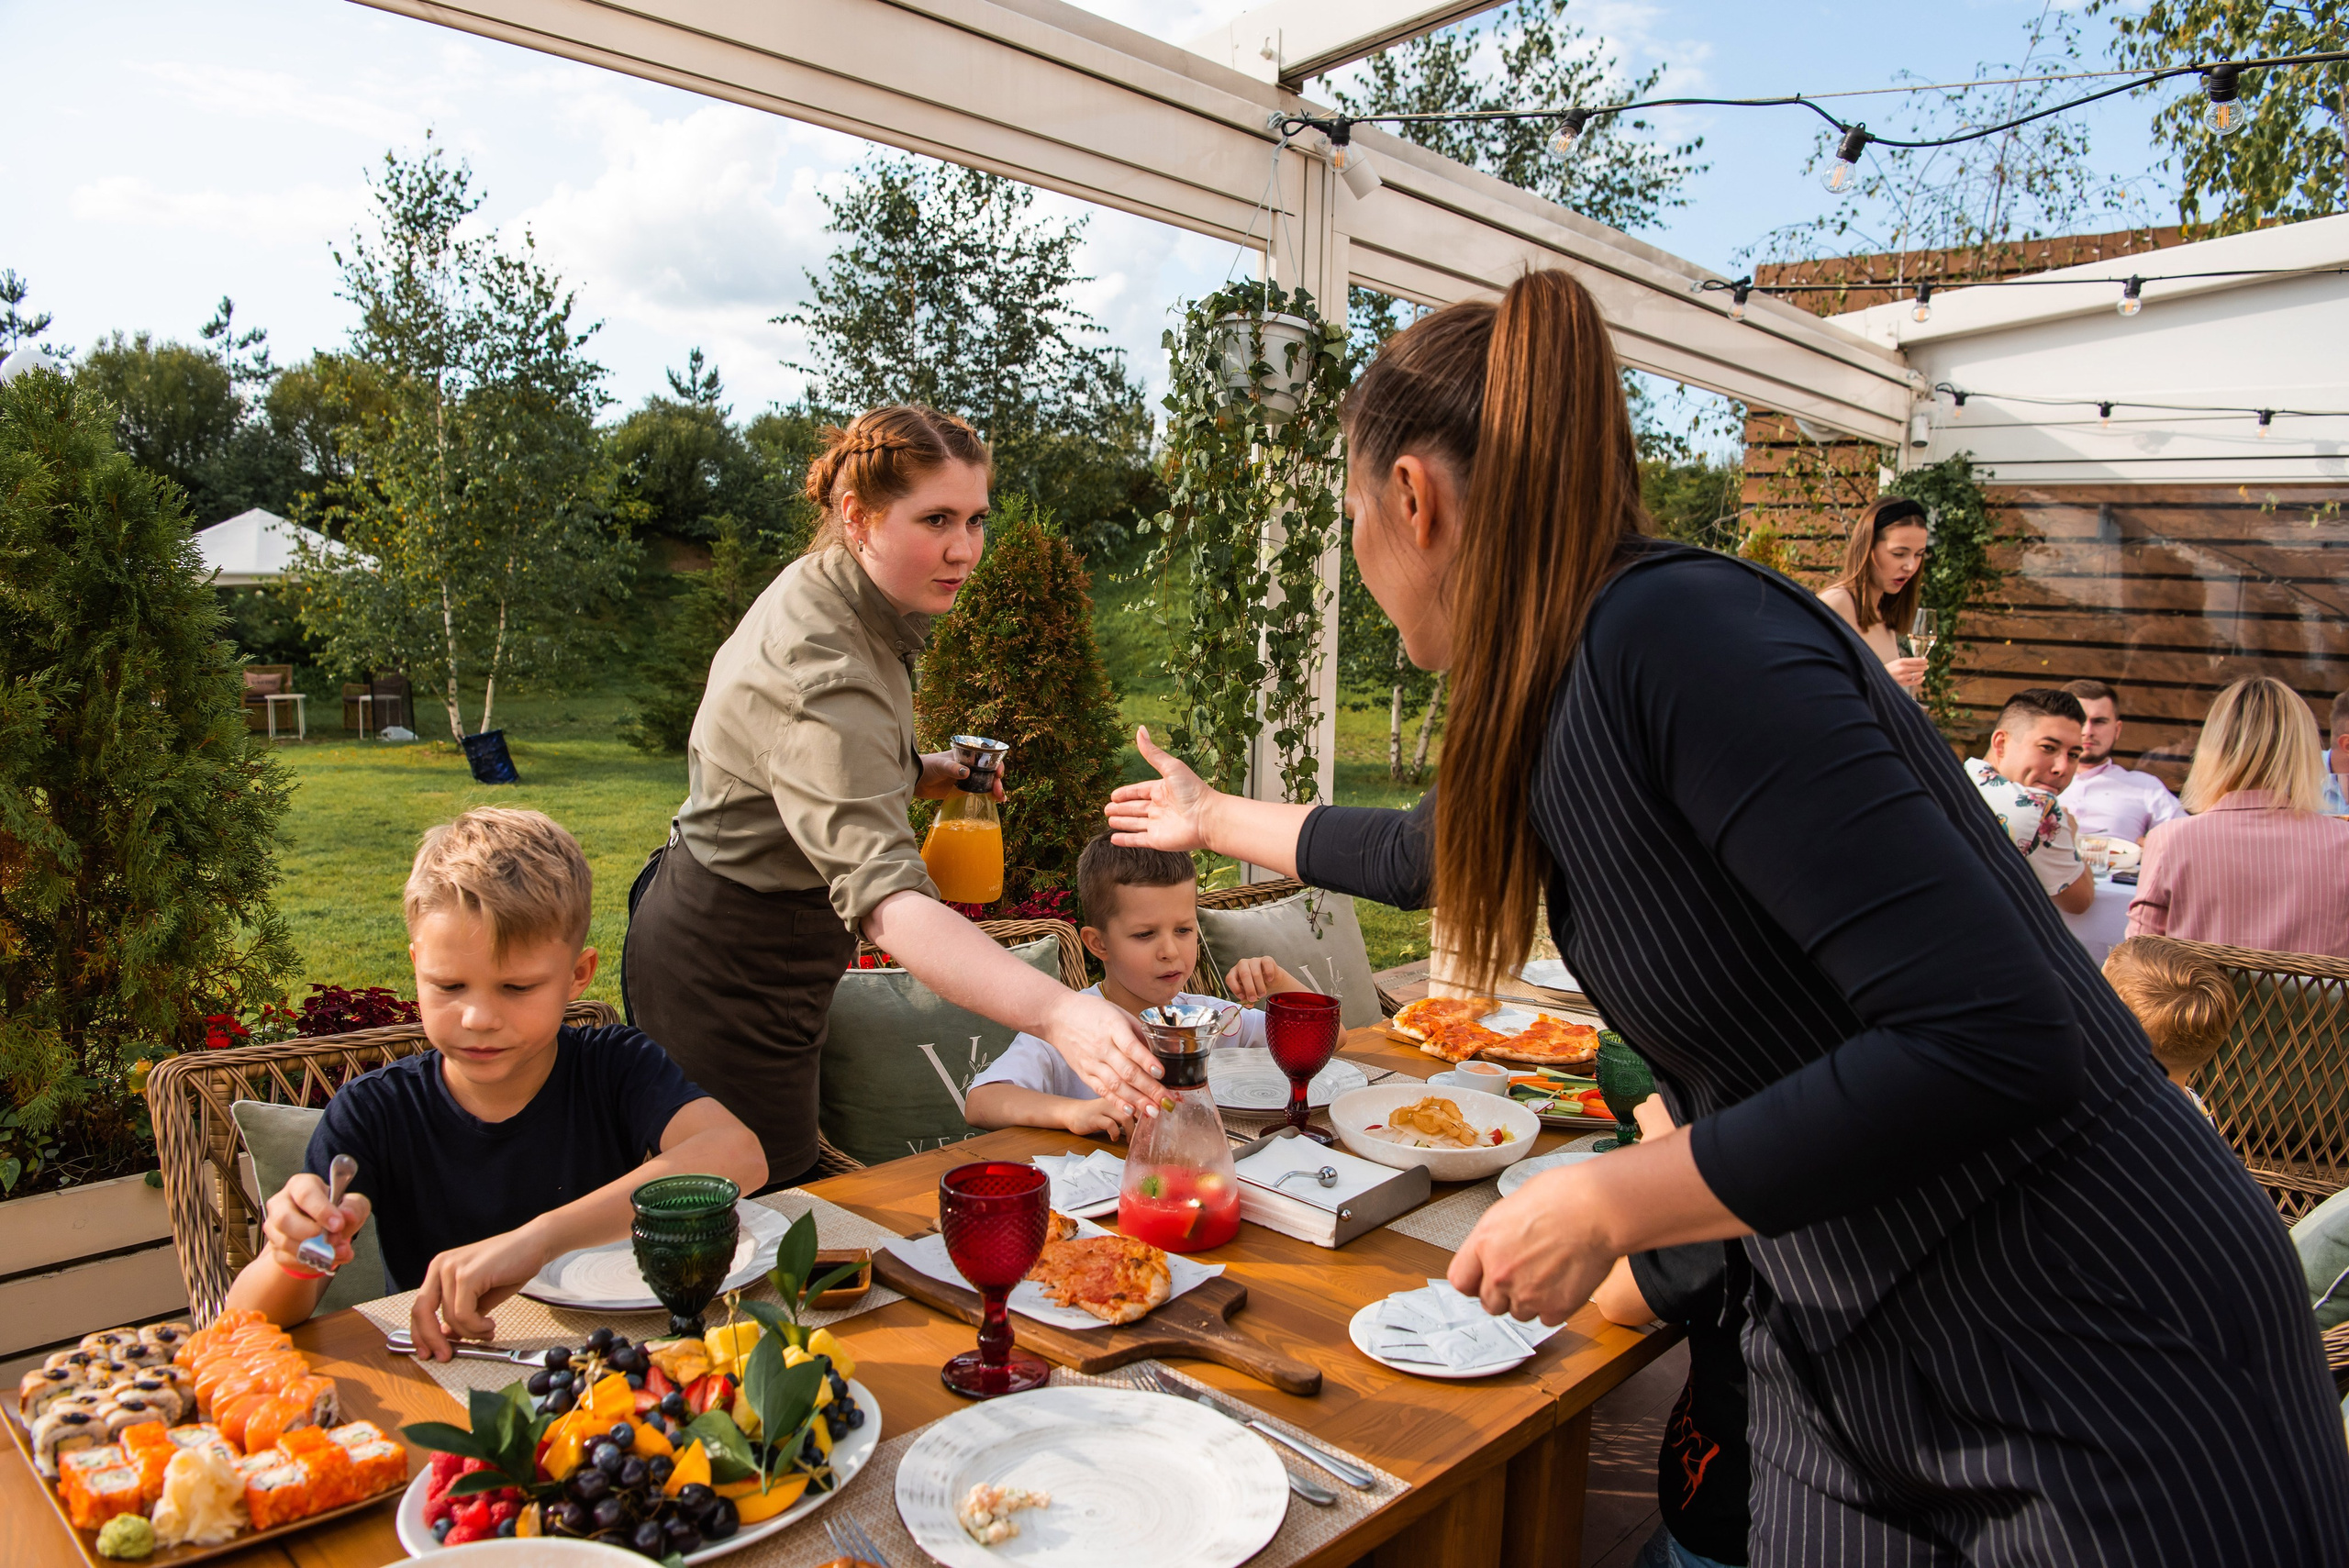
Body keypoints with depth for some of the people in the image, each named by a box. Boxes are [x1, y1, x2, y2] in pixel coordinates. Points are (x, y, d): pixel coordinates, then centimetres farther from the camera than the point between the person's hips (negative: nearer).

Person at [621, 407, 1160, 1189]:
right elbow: (885, 897, -44)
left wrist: (923, 774, 0)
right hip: (726, 974, -10)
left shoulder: (827, 591, 1)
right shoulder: (819, 673, -31)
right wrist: (1059, 1013, -56)